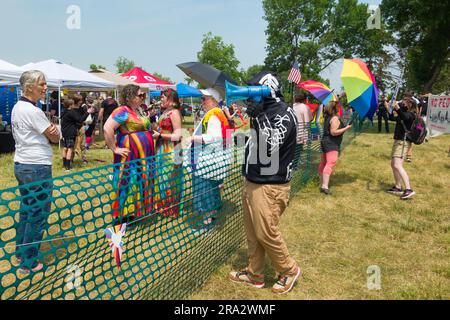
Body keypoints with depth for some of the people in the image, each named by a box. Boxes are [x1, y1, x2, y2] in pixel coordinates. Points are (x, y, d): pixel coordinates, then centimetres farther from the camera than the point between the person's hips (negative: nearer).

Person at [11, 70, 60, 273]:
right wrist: (53, 130, 9)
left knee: (26, 210, 21)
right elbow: (55, 138, -11)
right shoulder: (33, 111, -18)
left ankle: (20, 253, 33)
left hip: (21, 165, 10)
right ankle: (28, 263, 8)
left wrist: (48, 130, -6)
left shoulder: (17, 107, 11)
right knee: (39, 215, 0)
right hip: (37, 167, -10)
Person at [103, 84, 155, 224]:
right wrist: (114, 149, -20)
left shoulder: (139, 111, 15)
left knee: (139, 184, 14)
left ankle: (136, 213, 26)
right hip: (130, 157, -9)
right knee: (128, 185, -3)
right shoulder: (123, 111, -13)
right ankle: (122, 218, 7)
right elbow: (107, 128, -24)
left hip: (143, 156, 9)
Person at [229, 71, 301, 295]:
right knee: (252, 233, 14)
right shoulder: (264, 113, 13)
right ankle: (254, 274, 28)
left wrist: (259, 116, -25)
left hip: (270, 186, -9)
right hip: (252, 182, 9)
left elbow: (271, 146, -27)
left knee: (266, 233, -1)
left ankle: (289, 270, 21)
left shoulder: (284, 114, -14)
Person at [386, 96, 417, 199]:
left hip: (403, 142, -10)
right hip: (398, 141, 10)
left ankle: (408, 189, -27)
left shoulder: (410, 115, -12)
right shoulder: (404, 114, 16)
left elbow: (404, 117, -36)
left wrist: (398, 109, -52)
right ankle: (397, 187, 26)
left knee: (398, 166, -22)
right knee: (393, 164, 17)